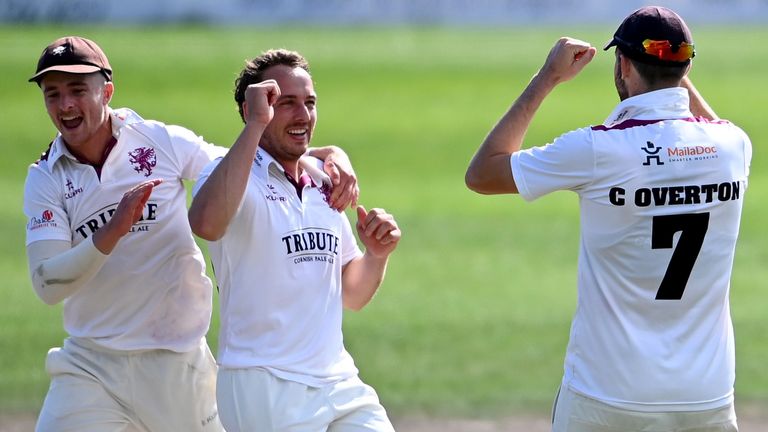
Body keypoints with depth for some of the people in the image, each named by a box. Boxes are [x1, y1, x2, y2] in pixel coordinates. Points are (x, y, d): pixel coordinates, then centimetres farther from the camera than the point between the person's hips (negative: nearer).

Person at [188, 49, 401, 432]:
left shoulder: (324, 185, 16)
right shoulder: (233, 175, -6)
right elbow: (206, 224, -33)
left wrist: (376, 255, 0)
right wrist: (254, 126, -28)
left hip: (339, 384, 7)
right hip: (263, 391, -7)